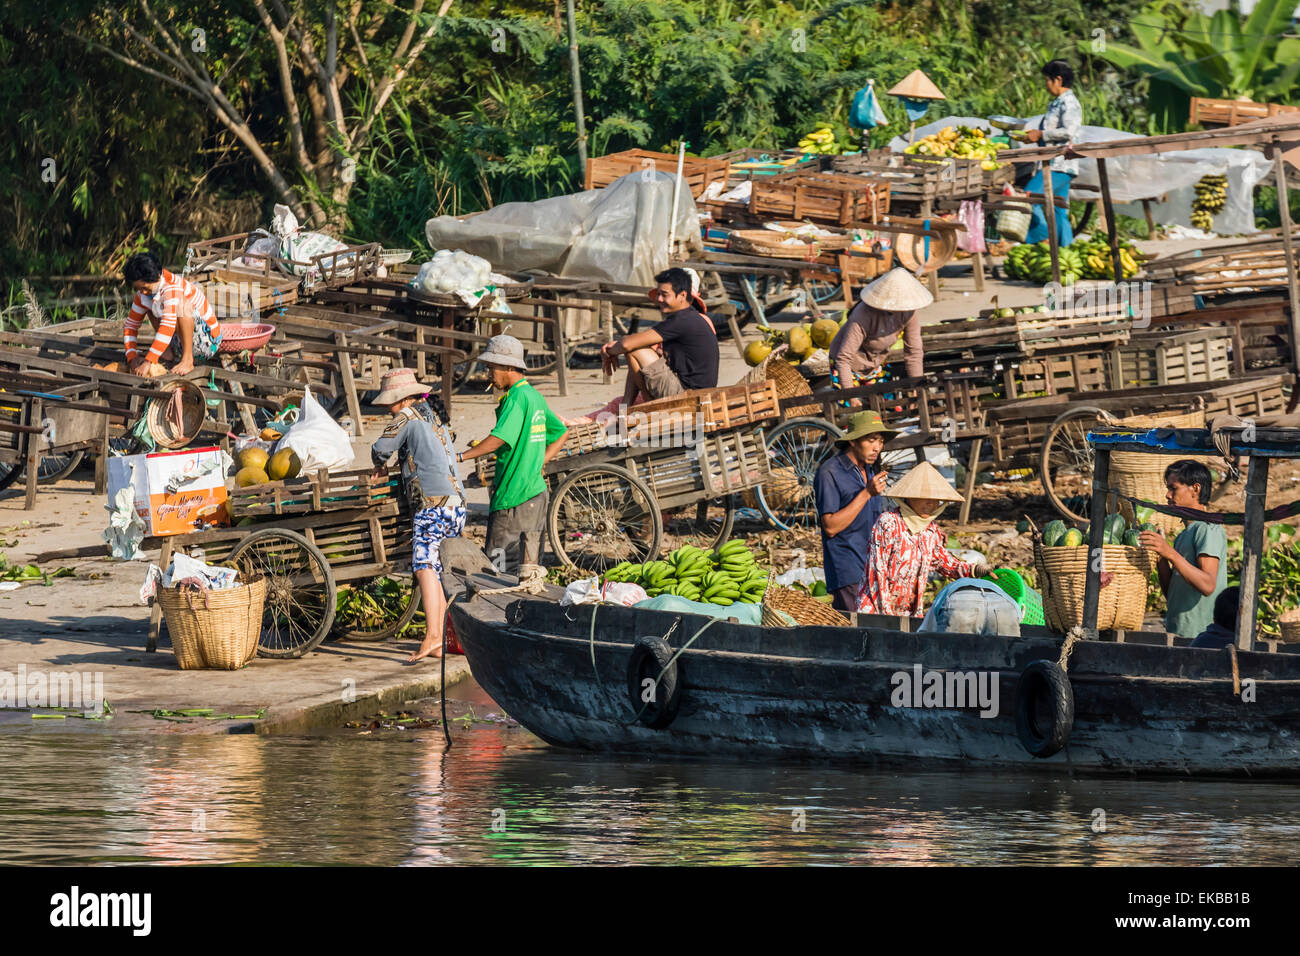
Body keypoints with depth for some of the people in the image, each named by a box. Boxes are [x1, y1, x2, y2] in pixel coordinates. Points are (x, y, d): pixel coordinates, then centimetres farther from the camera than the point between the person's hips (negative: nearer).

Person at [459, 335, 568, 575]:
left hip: (513, 496, -9)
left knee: (494, 561, -3)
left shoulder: (517, 397, -14)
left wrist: (461, 457, -22)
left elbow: (499, 439, -25)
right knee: (531, 564, 8)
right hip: (536, 491, 9)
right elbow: (561, 433, 24)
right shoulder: (534, 395, 14)